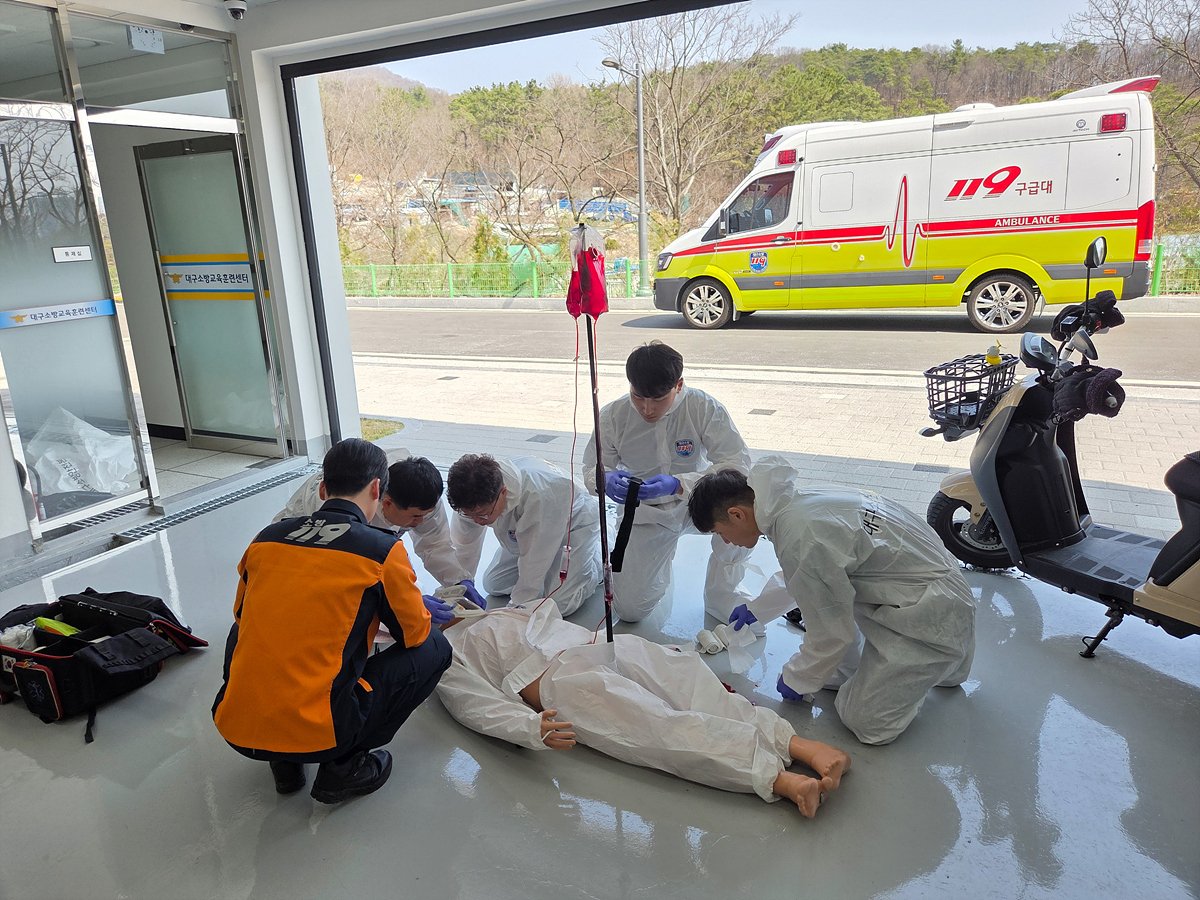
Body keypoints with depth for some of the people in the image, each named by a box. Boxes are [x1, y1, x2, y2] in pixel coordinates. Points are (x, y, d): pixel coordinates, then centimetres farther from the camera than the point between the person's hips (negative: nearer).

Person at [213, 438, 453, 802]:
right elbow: (415, 633, 6)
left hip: (234, 728, 5)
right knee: (434, 649, 10)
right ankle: (343, 767, 7)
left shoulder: (265, 539, 6)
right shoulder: (382, 549, -7)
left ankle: (283, 763, 22)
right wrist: (420, 607, 30)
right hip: (316, 735, -5)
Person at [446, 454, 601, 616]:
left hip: (573, 523, -6)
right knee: (493, 585, 6)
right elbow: (464, 547, -12)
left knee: (559, 605, -15)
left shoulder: (539, 495, -45)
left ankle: (598, 555, 11)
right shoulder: (476, 499, -27)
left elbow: (534, 562, -35)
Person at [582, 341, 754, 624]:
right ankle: (659, 563, 30)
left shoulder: (704, 408, -23)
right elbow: (591, 467, -6)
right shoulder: (613, 416, -17)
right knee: (629, 609, -7)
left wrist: (679, 483, -43)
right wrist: (605, 479, -33)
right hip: (645, 513, 1)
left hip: (695, 502, -1)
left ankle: (720, 595, -7)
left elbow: (738, 465, -28)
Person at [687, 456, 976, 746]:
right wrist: (757, 608, 32)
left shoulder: (800, 540, -29)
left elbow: (830, 633, -18)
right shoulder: (796, 501, -1)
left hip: (934, 613, -9)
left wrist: (797, 680, 0)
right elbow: (800, 578, 21)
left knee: (866, 723, -6)